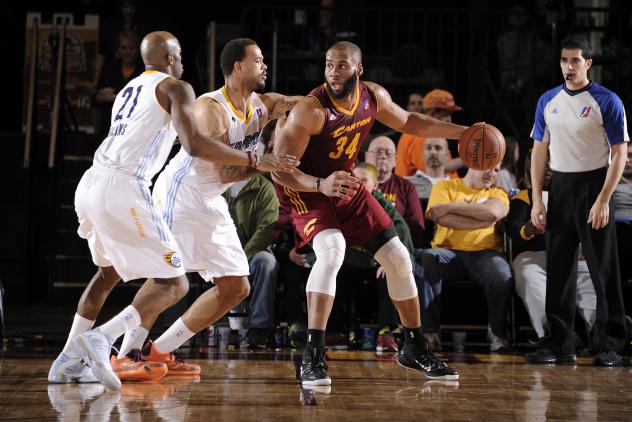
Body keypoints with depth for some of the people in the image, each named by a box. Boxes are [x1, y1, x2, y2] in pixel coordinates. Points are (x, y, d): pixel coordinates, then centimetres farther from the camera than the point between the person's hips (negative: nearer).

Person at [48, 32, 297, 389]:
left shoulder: (131, 88, 27)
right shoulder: (176, 87, 3)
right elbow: (194, 144, -12)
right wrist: (255, 161, -7)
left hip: (90, 184, 9)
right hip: (123, 189, -8)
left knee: (110, 271, 30)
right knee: (174, 283, -3)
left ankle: (68, 362, 27)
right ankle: (102, 339, -23)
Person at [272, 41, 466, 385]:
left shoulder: (374, 96, -9)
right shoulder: (310, 110, -28)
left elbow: (408, 122, 12)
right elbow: (280, 170, -28)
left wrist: (463, 133, 9)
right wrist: (321, 185, -45)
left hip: (347, 186, 7)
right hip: (308, 190, -7)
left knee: (398, 257, 5)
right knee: (332, 250, -33)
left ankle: (415, 349, 23)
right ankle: (312, 357, -32)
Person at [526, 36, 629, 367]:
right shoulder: (548, 101, 10)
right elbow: (540, 150, 12)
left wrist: (603, 201, -16)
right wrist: (536, 200, 4)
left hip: (594, 185, -5)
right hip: (560, 187, 5)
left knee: (603, 269, -3)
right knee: (558, 268, 5)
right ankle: (560, 343, 12)